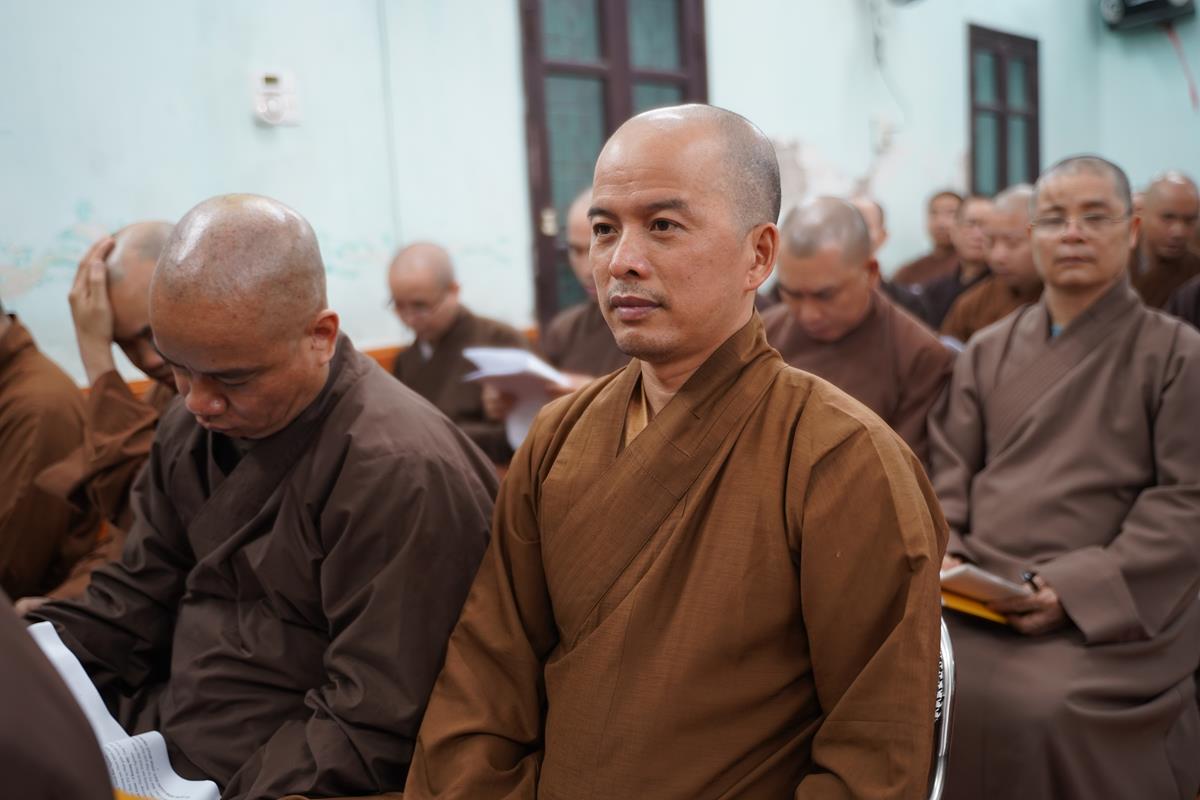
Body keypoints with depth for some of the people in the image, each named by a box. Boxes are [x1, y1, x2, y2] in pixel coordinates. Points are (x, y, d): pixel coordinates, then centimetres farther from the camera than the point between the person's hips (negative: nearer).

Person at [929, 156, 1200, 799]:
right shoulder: (987, 351, 13)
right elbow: (948, 473, 11)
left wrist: (1078, 587, -15)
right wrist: (944, 553, -8)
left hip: (1109, 617, -2)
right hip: (981, 599, 3)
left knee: (1050, 710, -27)